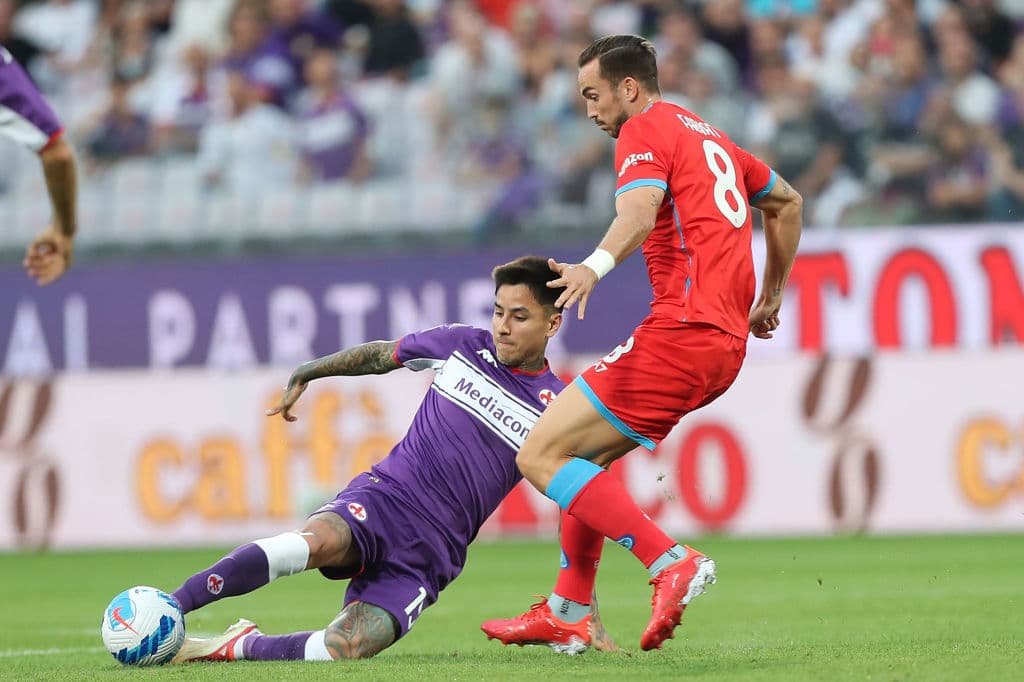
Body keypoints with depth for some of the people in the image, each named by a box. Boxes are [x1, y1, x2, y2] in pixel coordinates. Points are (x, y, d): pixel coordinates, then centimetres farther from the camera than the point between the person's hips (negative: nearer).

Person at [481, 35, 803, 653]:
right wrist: (770, 299, 41)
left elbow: (641, 208, -25)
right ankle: (568, 612, 19)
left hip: (682, 334, -10)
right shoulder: (708, 136, 24)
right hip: (727, 342, 10)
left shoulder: (646, 130, -3)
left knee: (542, 457, -10)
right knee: (587, 452, 21)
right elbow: (786, 201, 36)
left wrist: (597, 265, -42)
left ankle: (673, 562, -22)